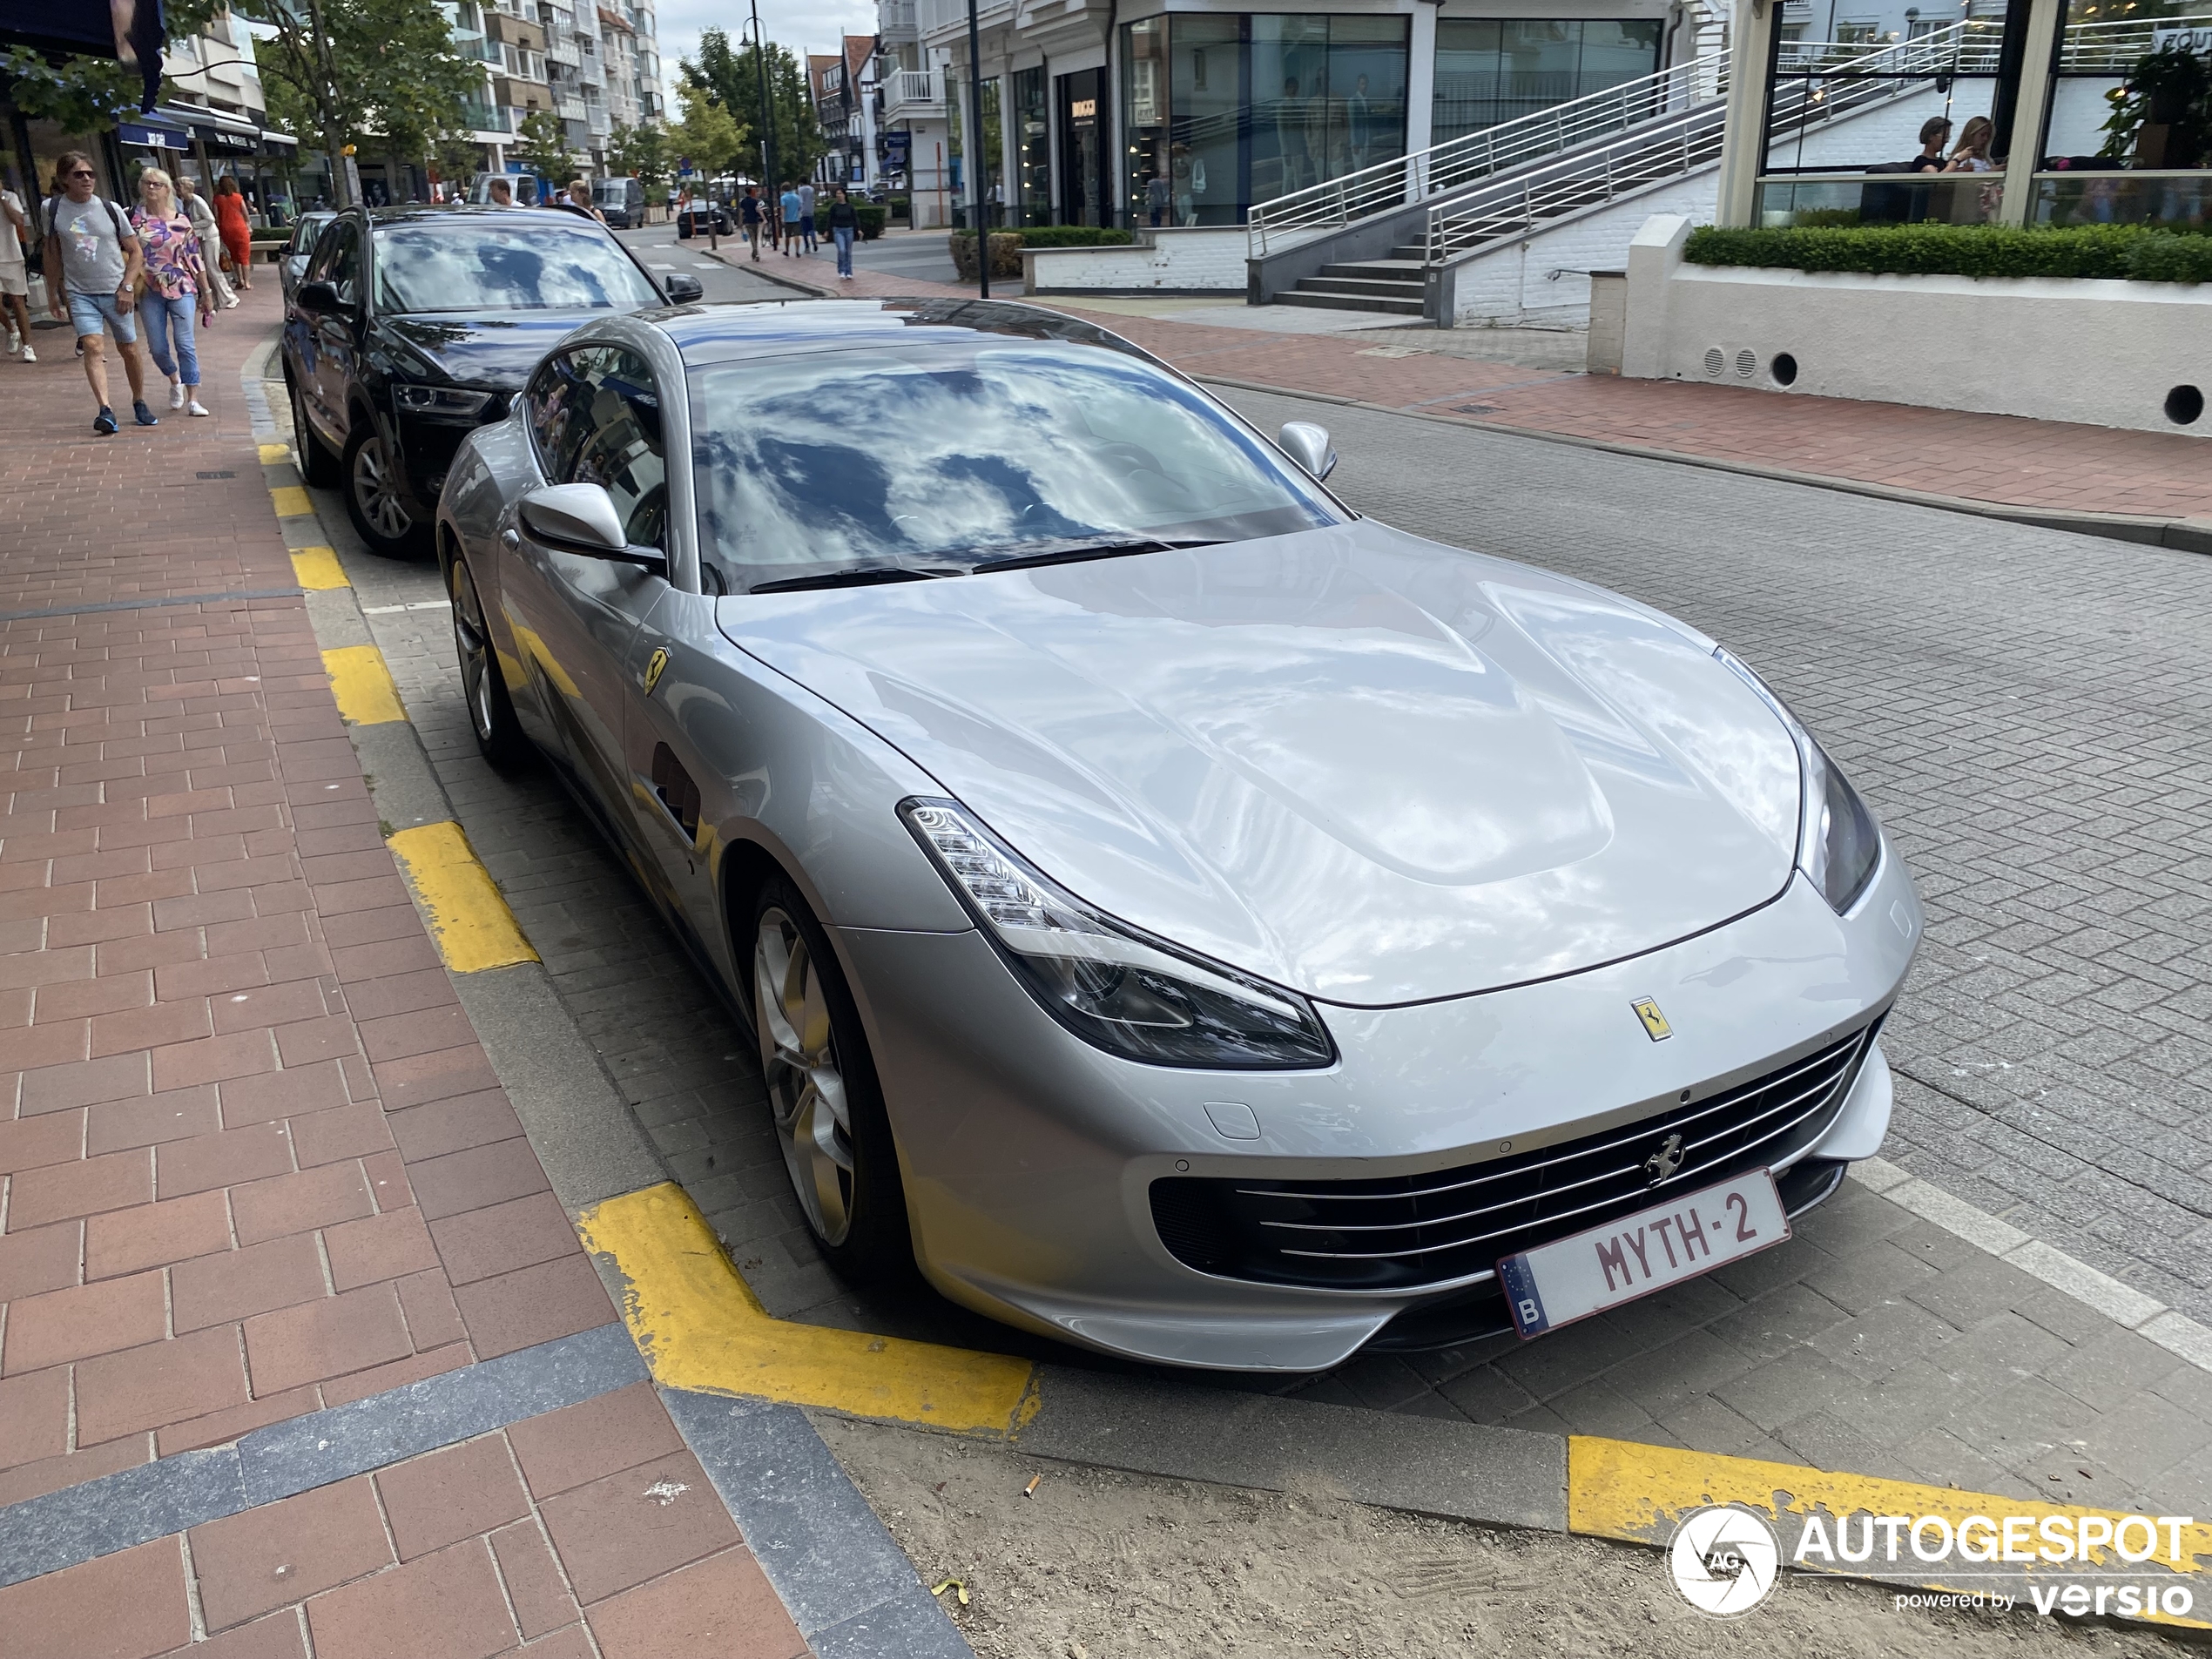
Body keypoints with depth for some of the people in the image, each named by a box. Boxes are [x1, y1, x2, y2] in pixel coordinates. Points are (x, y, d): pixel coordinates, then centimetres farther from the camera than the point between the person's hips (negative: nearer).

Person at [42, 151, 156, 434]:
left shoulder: (110, 209, -2)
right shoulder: (53, 208, 0)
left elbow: (135, 252, 3)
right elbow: (52, 254, 10)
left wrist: (127, 287, -6)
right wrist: (52, 292, 12)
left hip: (115, 292, 1)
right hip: (79, 292, -1)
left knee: (129, 349, 8)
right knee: (93, 346, -16)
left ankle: (139, 403, 27)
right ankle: (105, 410, -25)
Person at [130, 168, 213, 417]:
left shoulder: (182, 220, 5)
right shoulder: (134, 218, 3)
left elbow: (195, 259, 7)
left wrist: (206, 292, 8)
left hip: (182, 289, -1)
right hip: (150, 292, 1)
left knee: (185, 344, -6)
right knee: (157, 348, 3)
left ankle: (193, 399, -4)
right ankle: (175, 381, 32)